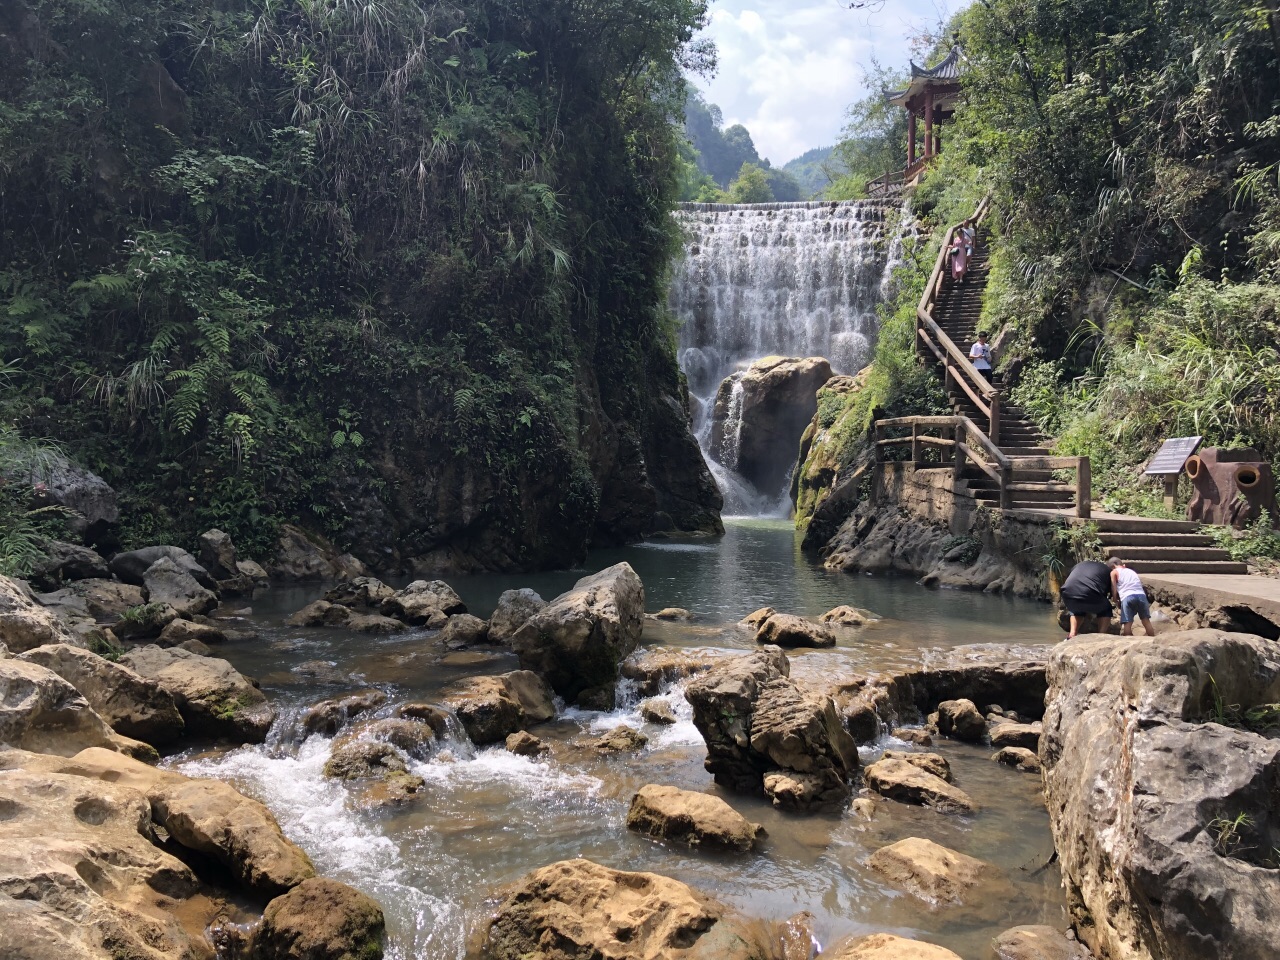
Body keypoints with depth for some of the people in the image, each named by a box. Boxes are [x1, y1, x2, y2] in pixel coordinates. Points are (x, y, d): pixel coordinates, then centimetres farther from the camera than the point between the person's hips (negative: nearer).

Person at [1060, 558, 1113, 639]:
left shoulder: (1079, 565, 37)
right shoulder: (1108, 571, 28)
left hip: (1068, 595, 3)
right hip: (1089, 594, -3)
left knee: (1076, 609, 38)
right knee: (1106, 610, 28)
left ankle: (1072, 635, 20)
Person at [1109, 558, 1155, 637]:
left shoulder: (1114, 572, 15)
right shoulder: (1131, 571, 32)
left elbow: (1114, 590, 11)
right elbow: (1140, 582, 24)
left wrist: (1117, 602, 22)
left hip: (1127, 597, -5)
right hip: (1141, 595, 5)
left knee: (1127, 623, -2)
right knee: (1146, 621, 13)